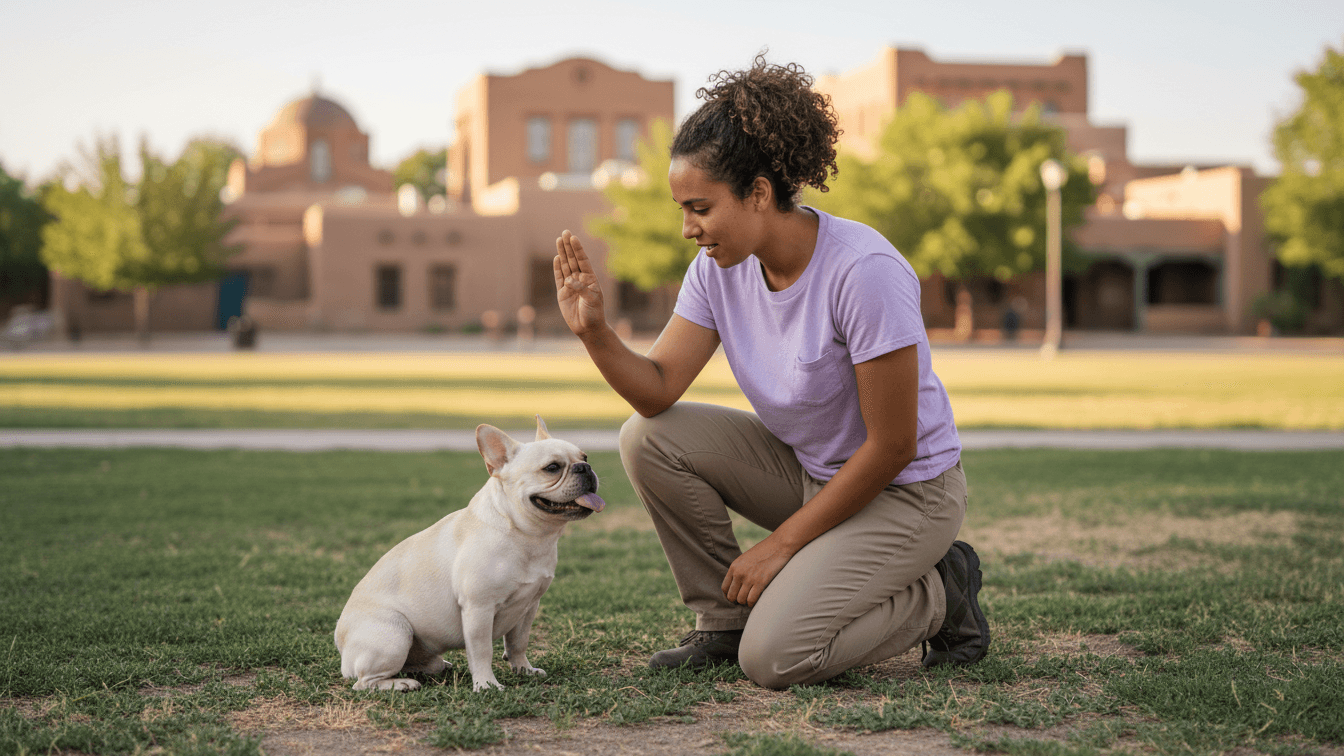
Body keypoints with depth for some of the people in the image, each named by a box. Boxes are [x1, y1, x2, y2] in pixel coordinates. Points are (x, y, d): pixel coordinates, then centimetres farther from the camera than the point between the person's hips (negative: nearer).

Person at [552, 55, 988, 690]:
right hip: (806, 467, 7)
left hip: (905, 490, -7)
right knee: (649, 438, -12)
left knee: (774, 658, -21)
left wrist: (781, 543, -17)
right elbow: (658, 390, -8)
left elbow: (892, 447, -24)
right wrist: (594, 331, -27)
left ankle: (938, 595, 3)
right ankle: (725, 618, 4)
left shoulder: (863, 271, -29)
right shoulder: (720, 267, -7)